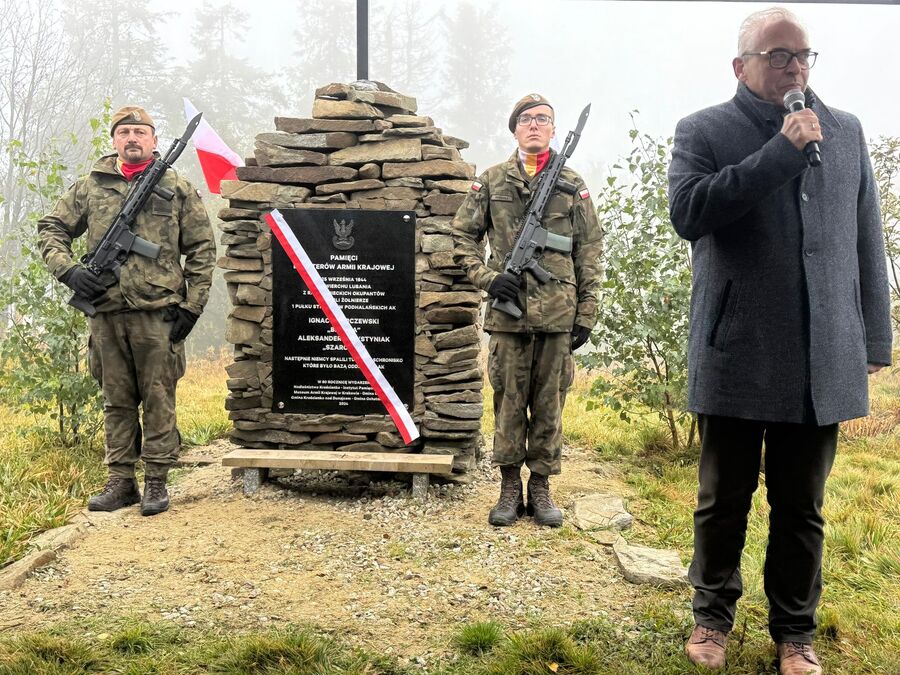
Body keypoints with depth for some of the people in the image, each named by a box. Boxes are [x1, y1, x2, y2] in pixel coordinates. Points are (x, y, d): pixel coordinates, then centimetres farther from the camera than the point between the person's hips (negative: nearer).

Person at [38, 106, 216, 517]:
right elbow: (51, 228, 15)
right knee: (116, 402, 10)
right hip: (106, 314, 3)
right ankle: (120, 482, 19)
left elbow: (202, 248, 4)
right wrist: (68, 270, -3)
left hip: (158, 315, -2)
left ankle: (156, 482, 12)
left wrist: (191, 305, -2)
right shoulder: (90, 187, 9)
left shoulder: (177, 189, 4)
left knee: (158, 401, 2)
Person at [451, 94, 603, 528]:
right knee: (509, 402, 6)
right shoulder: (491, 182, 6)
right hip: (508, 311, 0)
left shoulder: (573, 184, 8)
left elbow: (589, 251, 8)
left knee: (549, 403, 7)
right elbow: (463, 237, 9)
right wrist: (486, 277, -6)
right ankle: (509, 487, 18)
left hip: (558, 313, 1)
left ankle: (540, 487, 19)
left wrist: (587, 312, 3)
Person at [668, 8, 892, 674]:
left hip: (823, 361, 3)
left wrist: (874, 340, 10)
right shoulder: (703, 131, 1)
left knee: (802, 507, 12)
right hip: (736, 358, -2)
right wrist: (780, 151, -18)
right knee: (724, 501, 11)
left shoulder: (846, 132, 11)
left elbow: (866, 242, 12)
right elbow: (688, 211, -17)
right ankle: (713, 614, 30)